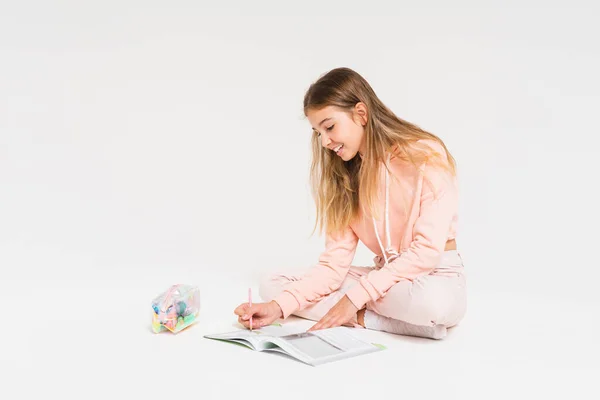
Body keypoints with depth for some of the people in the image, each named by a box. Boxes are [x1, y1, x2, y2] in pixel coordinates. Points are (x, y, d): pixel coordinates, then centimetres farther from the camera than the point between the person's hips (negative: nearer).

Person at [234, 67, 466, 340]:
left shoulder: (426, 156, -15)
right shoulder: (344, 173, 2)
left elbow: (428, 250, -19)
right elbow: (335, 261, -5)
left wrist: (356, 296, -21)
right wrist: (279, 306, -19)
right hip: (384, 276, 6)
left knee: (431, 302, -43)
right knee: (272, 286, -8)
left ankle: (362, 314, -16)